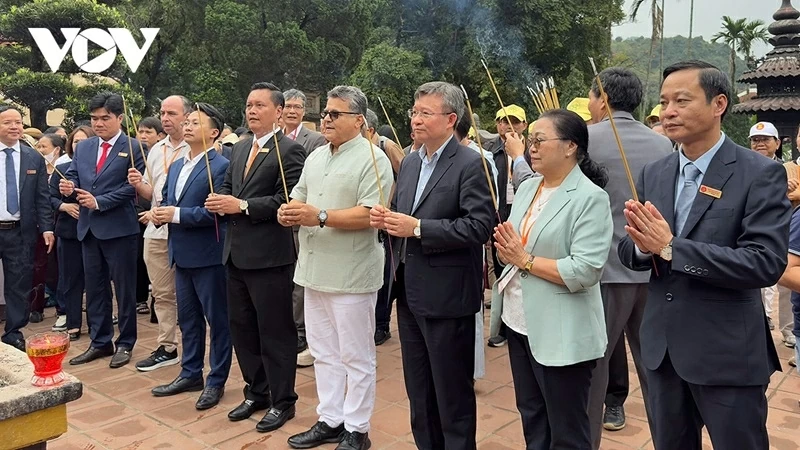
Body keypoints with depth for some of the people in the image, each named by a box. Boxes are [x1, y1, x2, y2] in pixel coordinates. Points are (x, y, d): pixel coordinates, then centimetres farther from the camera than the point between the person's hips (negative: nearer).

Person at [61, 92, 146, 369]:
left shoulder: (134, 148, -5)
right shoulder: (83, 148, 13)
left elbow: (133, 186, -13)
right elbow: (72, 178, 12)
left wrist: (99, 201, -17)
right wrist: (68, 188, -11)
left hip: (119, 228, -6)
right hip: (89, 228, 6)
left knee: (124, 289, 4)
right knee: (94, 288, 13)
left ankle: (125, 343, 16)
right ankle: (100, 342, 25)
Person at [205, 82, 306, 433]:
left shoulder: (289, 150, -10)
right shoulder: (239, 148, 15)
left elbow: (288, 200, -19)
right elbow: (228, 188, 17)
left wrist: (243, 206, -20)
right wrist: (220, 201, -5)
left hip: (269, 255, -8)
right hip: (237, 253, 8)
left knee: (275, 331, 4)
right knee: (241, 327, 16)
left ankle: (282, 401, 19)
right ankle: (256, 392, 33)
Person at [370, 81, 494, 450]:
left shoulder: (471, 164, -13)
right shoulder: (410, 162, 11)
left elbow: (480, 226, -22)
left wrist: (418, 228, -23)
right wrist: (385, 219, -5)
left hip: (447, 296, -8)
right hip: (409, 293, 8)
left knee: (452, 391, 9)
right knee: (418, 389, 20)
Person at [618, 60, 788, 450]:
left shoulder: (760, 174, -11)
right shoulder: (653, 173, 4)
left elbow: (766, 263, -21)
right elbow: (628, 252, 5)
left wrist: (670, 248, -25)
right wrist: (642, 245, -19)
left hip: (728, 354, -5)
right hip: (661, 347, 5)